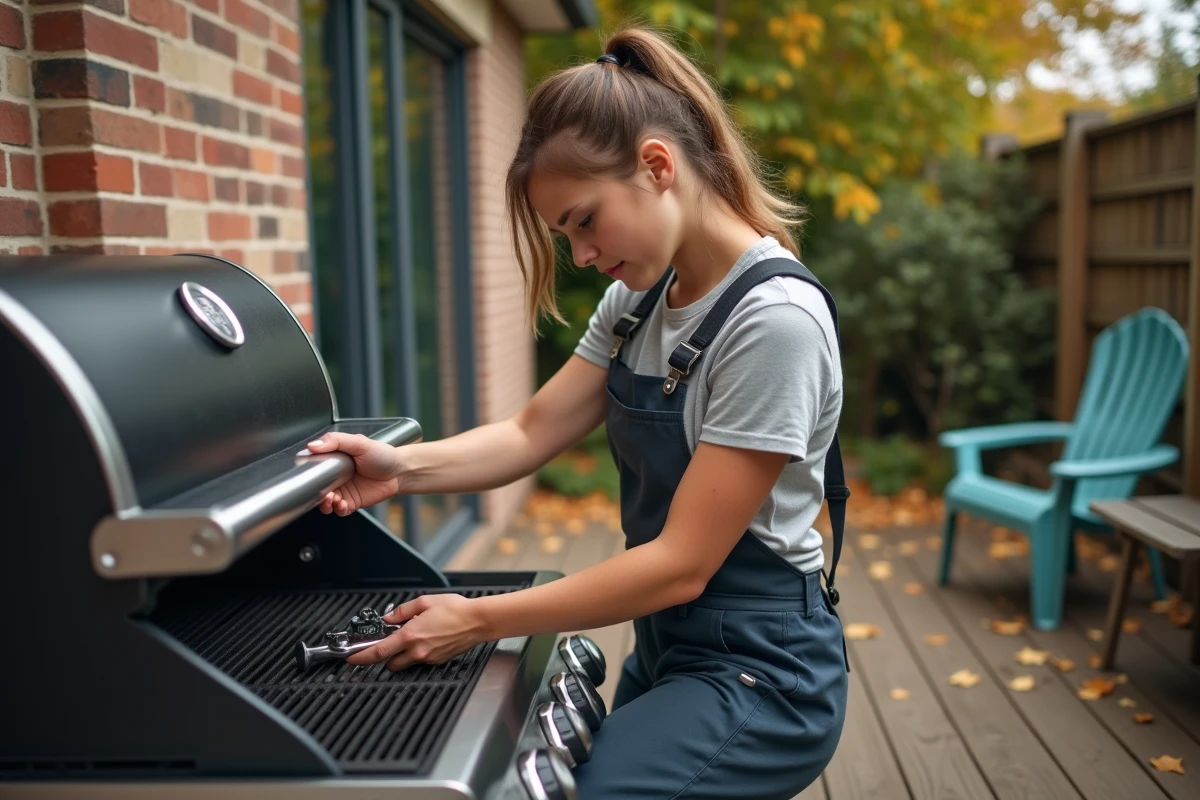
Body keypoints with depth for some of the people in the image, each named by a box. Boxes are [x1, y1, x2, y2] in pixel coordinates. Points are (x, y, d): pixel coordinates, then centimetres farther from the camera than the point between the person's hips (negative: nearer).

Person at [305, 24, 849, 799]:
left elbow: (682, 562, -23)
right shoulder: (640, 299, 3)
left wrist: (480, 621, -19)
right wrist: (403, 468, -13)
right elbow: (533, 434, 4)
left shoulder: (775, 318, -23)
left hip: (757, 673, -8)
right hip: (666, 649, 8)